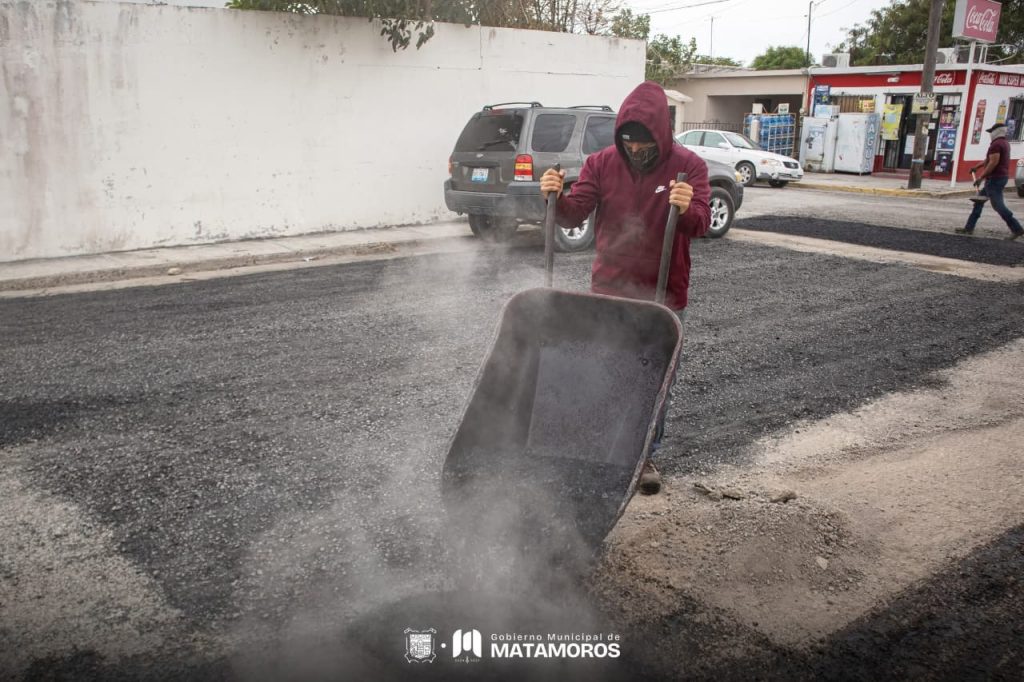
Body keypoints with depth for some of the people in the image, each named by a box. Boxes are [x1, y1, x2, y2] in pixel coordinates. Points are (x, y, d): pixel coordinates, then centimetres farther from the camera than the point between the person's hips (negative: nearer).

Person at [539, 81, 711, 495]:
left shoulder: (688, 166, -8)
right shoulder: (601, 163, -3)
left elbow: (701, 224, -18)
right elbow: (574, 215, -8)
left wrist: (687, 209, -40)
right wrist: (556, 198, -29)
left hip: (663, 296, -1)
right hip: (608, 293, 1)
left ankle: (645, 455, 26)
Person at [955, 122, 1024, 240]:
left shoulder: (996, 144, -14)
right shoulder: (1005, 143, 18)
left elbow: (993, 162, -23)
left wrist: (981, 177, -20)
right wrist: (977, 166, 37)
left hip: (994, 178, -11)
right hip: (1002, 177, 11)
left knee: (998, 205, -11)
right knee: (979, 200, 14)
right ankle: (969, 227, 15)